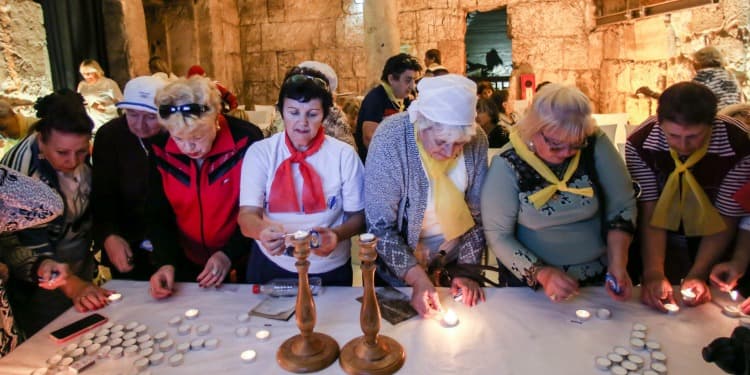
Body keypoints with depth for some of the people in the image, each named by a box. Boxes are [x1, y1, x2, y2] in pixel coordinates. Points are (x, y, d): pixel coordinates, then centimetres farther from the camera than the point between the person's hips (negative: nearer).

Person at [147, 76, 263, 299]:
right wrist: (166, 263, -14)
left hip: (242, 262, -3)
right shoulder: (160, 150, -10)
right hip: (188, 264, 4)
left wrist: (230, 254, -19)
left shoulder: (245, 141, -22)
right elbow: (158, 215, -2)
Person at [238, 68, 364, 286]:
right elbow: (247, 215, -12)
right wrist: (262, 231, -34)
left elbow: (358, 215, -1)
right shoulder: (260, 152, -4)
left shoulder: (344, 155, -5)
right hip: (271, 267, 1)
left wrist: (337, 235, -21)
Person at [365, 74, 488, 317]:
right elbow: (380, 226, -24)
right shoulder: (390, 140, -28)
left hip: (455, 255, 3)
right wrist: (417, 278, -29)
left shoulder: (477, 140, -16)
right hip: (400, 265, -3)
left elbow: (477, 213, -6)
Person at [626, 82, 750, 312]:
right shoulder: (640, 144, -24)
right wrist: (653, 272, -33)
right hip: (664, 237, 0)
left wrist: (698, 274, -26)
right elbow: (649, 215, -21)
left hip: (712, 239, 0)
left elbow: (726, 220, -17)